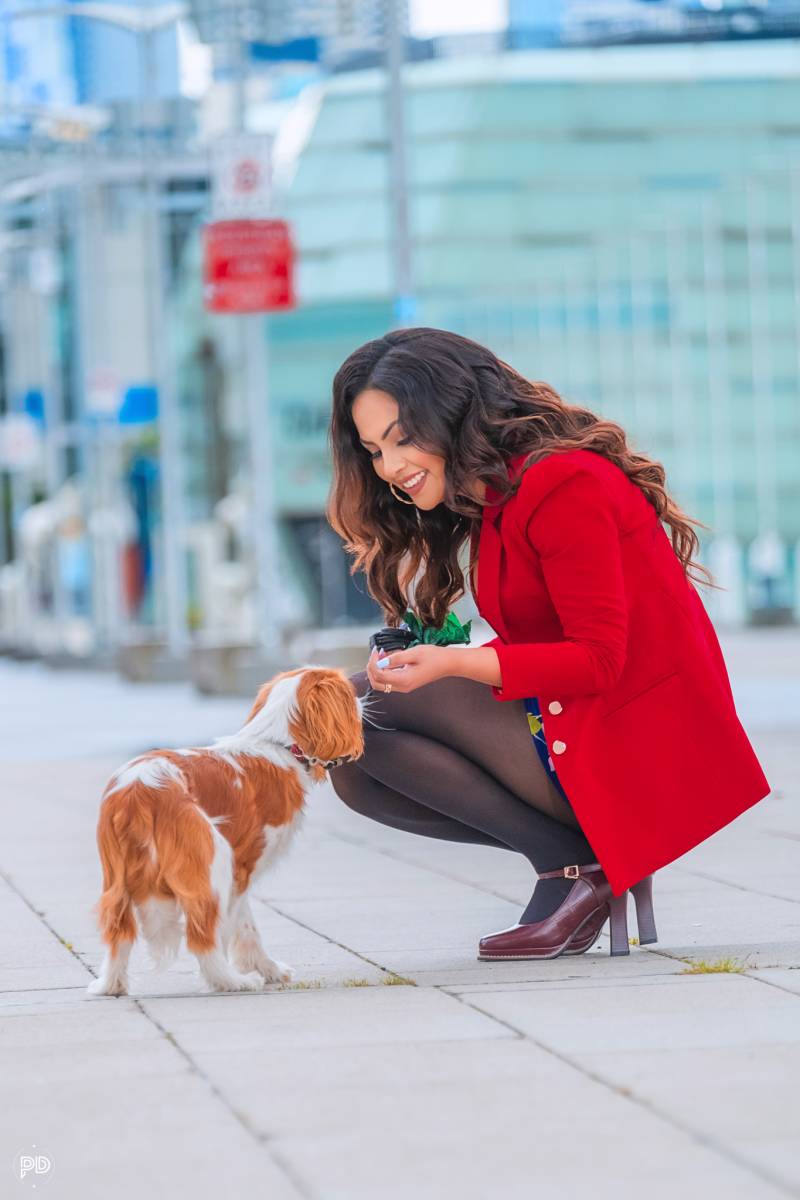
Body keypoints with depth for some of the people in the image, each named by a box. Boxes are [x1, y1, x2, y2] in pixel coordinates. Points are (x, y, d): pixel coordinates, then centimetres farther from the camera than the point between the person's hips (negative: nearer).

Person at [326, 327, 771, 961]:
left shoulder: (564, 485, -15)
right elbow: (535, 650, 11)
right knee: (354, 770, 3)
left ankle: (573, 865, -11)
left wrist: (455, 663, -28)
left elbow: (600, 658, -18)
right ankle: (591, 853, 1)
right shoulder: (492, 502, 16)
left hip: (637, 752, -10)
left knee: (368, 704, -16)